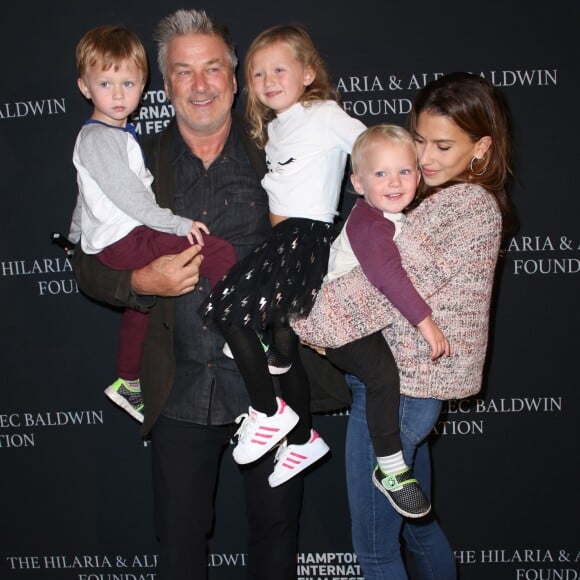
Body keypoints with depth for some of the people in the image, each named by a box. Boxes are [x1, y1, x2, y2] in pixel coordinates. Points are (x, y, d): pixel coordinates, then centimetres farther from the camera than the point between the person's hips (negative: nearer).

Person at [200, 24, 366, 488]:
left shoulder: (326, 115, -3)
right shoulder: (272, 127, 21)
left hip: (307, 235, -8)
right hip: (280, 236, 8)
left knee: (229, 306, -19)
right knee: (284, 338, 11)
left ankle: (270, 410, -6)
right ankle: (302, 438, 26)